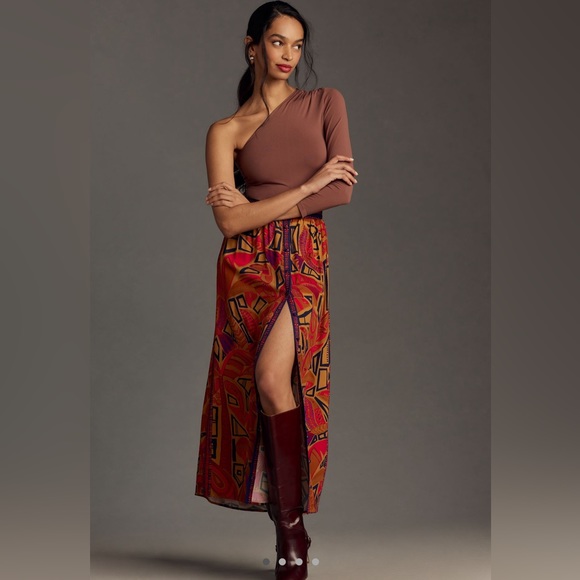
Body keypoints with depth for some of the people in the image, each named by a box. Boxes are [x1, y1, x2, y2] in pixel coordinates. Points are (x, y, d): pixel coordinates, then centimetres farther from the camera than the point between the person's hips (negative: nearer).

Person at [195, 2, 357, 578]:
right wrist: (310, 184, -7)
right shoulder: (225, 131, 7)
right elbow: (230, 221, -6)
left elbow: (344, 190, -1)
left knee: (271, 377, -21)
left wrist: (259, 205, -4)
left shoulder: (325, 102, 9)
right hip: (247, 266, 1)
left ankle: (290, 526, -9)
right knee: (251, 387, -4)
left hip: (305, 259, -1)